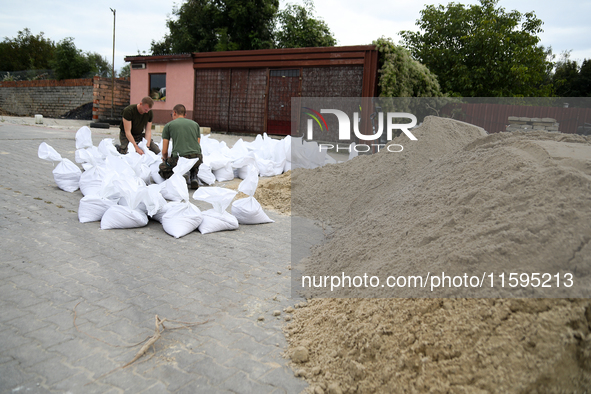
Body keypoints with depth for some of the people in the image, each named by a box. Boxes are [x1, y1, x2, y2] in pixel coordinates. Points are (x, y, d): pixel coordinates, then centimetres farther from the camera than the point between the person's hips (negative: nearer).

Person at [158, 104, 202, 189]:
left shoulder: (168, 125, 13)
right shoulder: (195, 124, 22)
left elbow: (164, 151, 12)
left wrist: (166, 159, 35)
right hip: (197, 159, 3)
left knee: (162, 168, 28)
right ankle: (193, 177, 9)